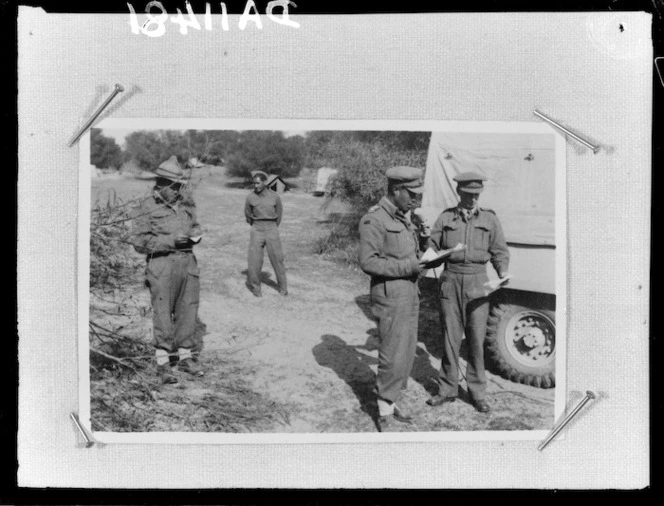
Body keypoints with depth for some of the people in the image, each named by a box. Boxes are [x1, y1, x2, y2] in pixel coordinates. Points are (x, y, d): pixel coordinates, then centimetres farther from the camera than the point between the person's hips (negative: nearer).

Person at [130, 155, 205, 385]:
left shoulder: (186, 203, 11)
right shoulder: (148, 208, -3)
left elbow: (195, 226, 25)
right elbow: (139, 241, -8)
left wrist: (195, 234, 1)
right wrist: (170, 240, -15)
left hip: (187, 262, 5)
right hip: (162, 265, -5)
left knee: (188, 312, 8)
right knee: (163, 314, -2)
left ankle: (185, 357, 21)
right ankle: (163, 363, 8)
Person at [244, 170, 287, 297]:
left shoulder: (274, 197, -1)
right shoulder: (250, 197, 0)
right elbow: (248, 215, 14)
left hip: (271, 229, 0)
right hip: (257, 230, 0)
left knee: (277, 258, 1)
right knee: (255, 259, -6)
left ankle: (282, 286, 15)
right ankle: (254, 286, 12)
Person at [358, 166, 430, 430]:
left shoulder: (403, 219, 14)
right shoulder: (374, 220, -14)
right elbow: (368, 262, -21)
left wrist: (423, 238, 9)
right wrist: (409, 266, -21)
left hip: (410, 293, 9)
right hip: (390, 296, -9)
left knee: (407, 352, 13)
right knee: (393, 356, -4)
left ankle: (390, 402, 27)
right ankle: (384, 413, 9)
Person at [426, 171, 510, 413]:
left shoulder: (489, 219, 6)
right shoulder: (445, 218, 6)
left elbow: (500, 251, 7)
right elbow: (432, 248, 6)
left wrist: (503, 272, -11)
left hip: (477, 282, 0)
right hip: (451, 281, 0)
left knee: (476, 339, 2)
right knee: (450, 338, 5)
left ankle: (477, 393, 14)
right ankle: (448, 389, 18)